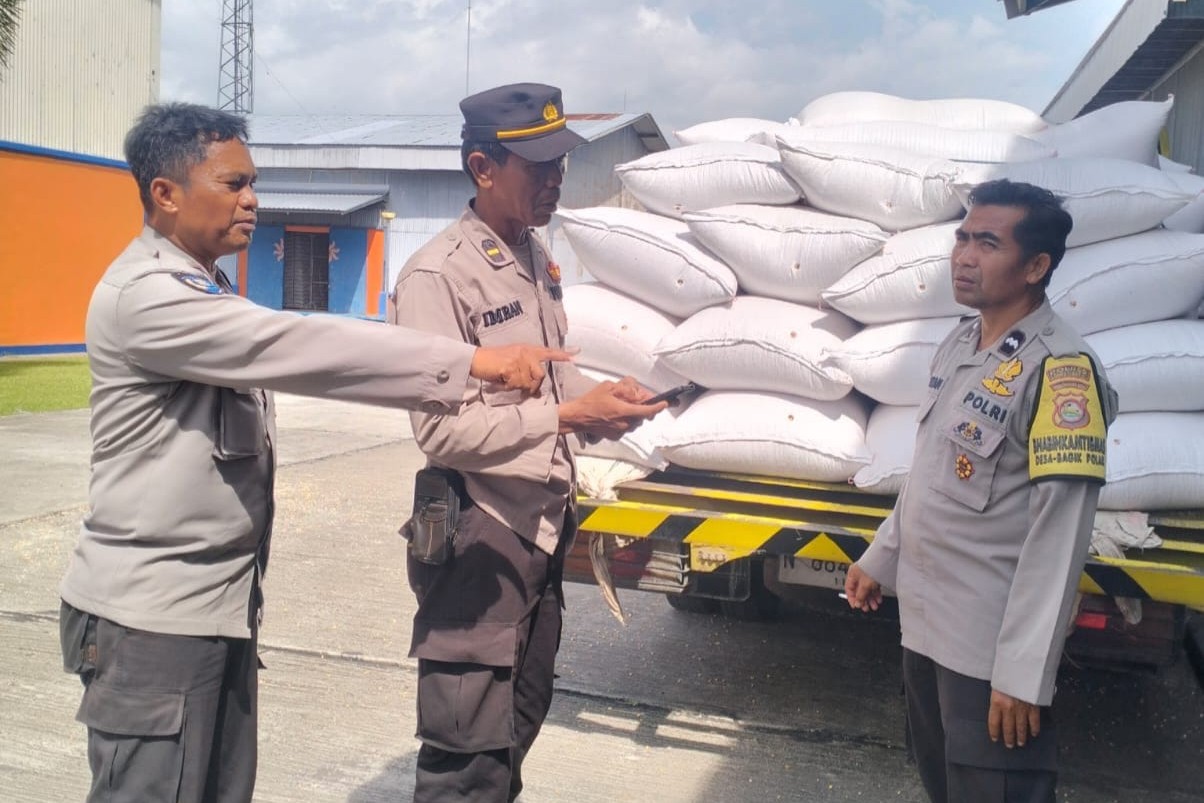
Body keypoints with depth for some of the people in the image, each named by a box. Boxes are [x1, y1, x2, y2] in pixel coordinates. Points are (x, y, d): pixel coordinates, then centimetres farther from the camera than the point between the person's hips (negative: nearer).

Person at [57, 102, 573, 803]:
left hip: (225, 605, 9)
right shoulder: (145, 295, -18)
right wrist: (472, 362, -32)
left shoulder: (204, 291, 15)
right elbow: (301, 347, -29)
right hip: (153, 616, -9)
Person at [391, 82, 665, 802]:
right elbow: (443, 430, -23)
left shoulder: (539, 260, 8)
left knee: (520, 726, 22)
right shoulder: (437, 277, -19)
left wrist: (604, 397, -2)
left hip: (545, 526, 8)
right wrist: (572, 415, -23)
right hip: (480, 538, -8)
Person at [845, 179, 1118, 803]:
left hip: (989, 646, -8)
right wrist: (881, 558, 20)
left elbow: (1060, 533, -23)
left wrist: (1024, 672, -24)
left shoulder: (1059, 367, -21)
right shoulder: (959, 342, 6)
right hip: (924, 622, 8)